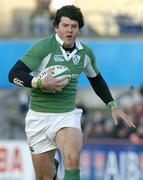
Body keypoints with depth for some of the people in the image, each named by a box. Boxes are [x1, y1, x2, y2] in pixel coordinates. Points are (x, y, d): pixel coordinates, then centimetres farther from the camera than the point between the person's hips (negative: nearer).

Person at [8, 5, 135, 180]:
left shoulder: (85, 52, 4)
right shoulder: (43, 47, -11)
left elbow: (96, 79, 23)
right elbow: (14, 75, -15)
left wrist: (113, 106, 18)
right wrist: (41, 83, -28)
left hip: (67, 115, 2)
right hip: (39, 117, -1)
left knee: (72, 159, -30)